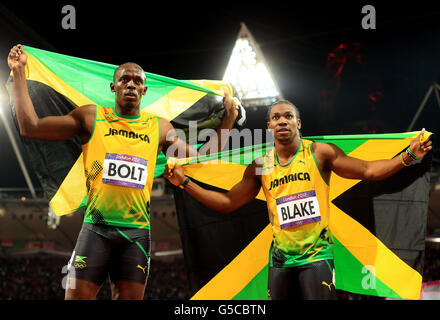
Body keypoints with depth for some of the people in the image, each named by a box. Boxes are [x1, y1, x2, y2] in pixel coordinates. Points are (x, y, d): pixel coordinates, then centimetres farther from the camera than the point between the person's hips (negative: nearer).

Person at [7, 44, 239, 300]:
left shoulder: (159, 128, 12)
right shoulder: (91, 117, 5)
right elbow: (30, 128, 2)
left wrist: (228, 121, 13)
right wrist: (19, 73, -1)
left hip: (137, 231, 2)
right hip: (96, 227, -2)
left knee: (130, 298, 4)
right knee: (77, 296, -6)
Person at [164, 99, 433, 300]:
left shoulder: (320, 153, 0)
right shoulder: (260, 167, 8)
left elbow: (367, 170, -1)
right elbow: (228, 203, 12)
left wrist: (408, 156, -13)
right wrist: (185, 183, 7)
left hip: (316, 254, -3)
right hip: (281, 258, 3)